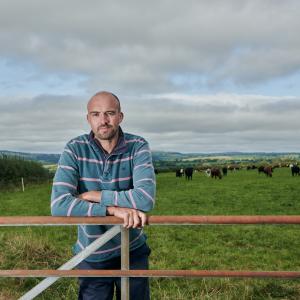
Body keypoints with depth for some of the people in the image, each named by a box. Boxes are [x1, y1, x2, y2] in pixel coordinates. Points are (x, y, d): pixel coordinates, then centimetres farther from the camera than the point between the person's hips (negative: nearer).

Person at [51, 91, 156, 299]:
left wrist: (95, 196, -20)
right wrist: (113, 209, -30)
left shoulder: (138, 146, -14)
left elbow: (146, 199, -27)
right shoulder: (75, 149, -13)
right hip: (92, 257, 0)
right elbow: (59, 204, -24)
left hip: (133, 252, 1)